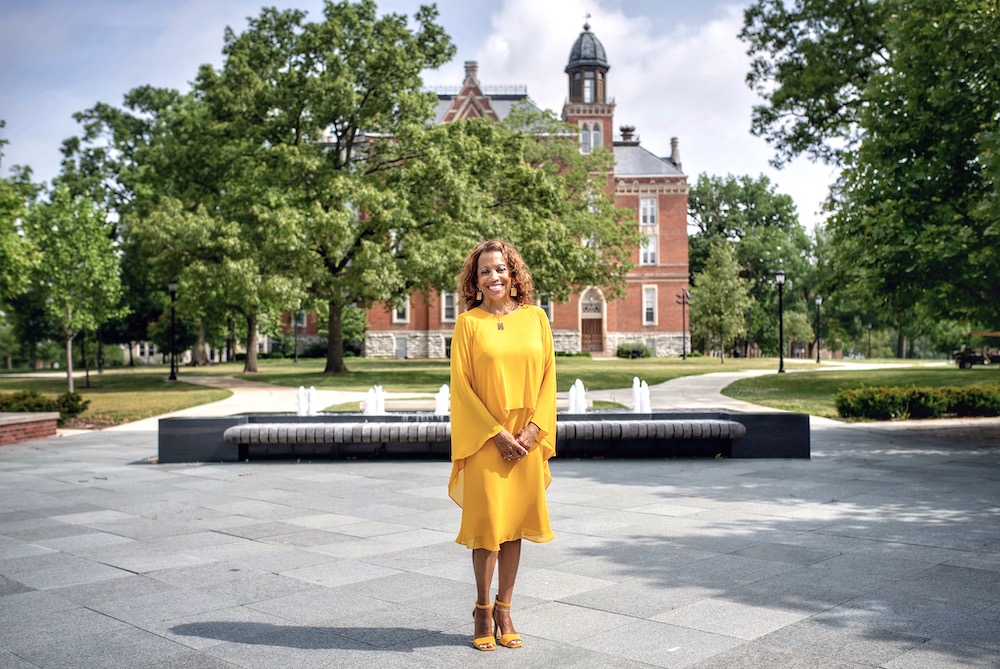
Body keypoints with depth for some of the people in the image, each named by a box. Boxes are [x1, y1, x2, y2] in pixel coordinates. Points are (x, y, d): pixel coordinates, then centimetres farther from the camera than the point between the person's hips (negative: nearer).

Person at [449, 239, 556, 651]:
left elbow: (548, 376, 5)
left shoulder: (535, 318, 5)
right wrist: (496, 432, -11)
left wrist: (534, 428, -7)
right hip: (484, 438, -2)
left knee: (514, 524, 8)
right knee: (487, 524, 1)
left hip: (526, 440, 3)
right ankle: (482, 610, 18)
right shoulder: (468, 323, -2)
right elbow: (461, 384, -5)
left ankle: (504, 609, 20)